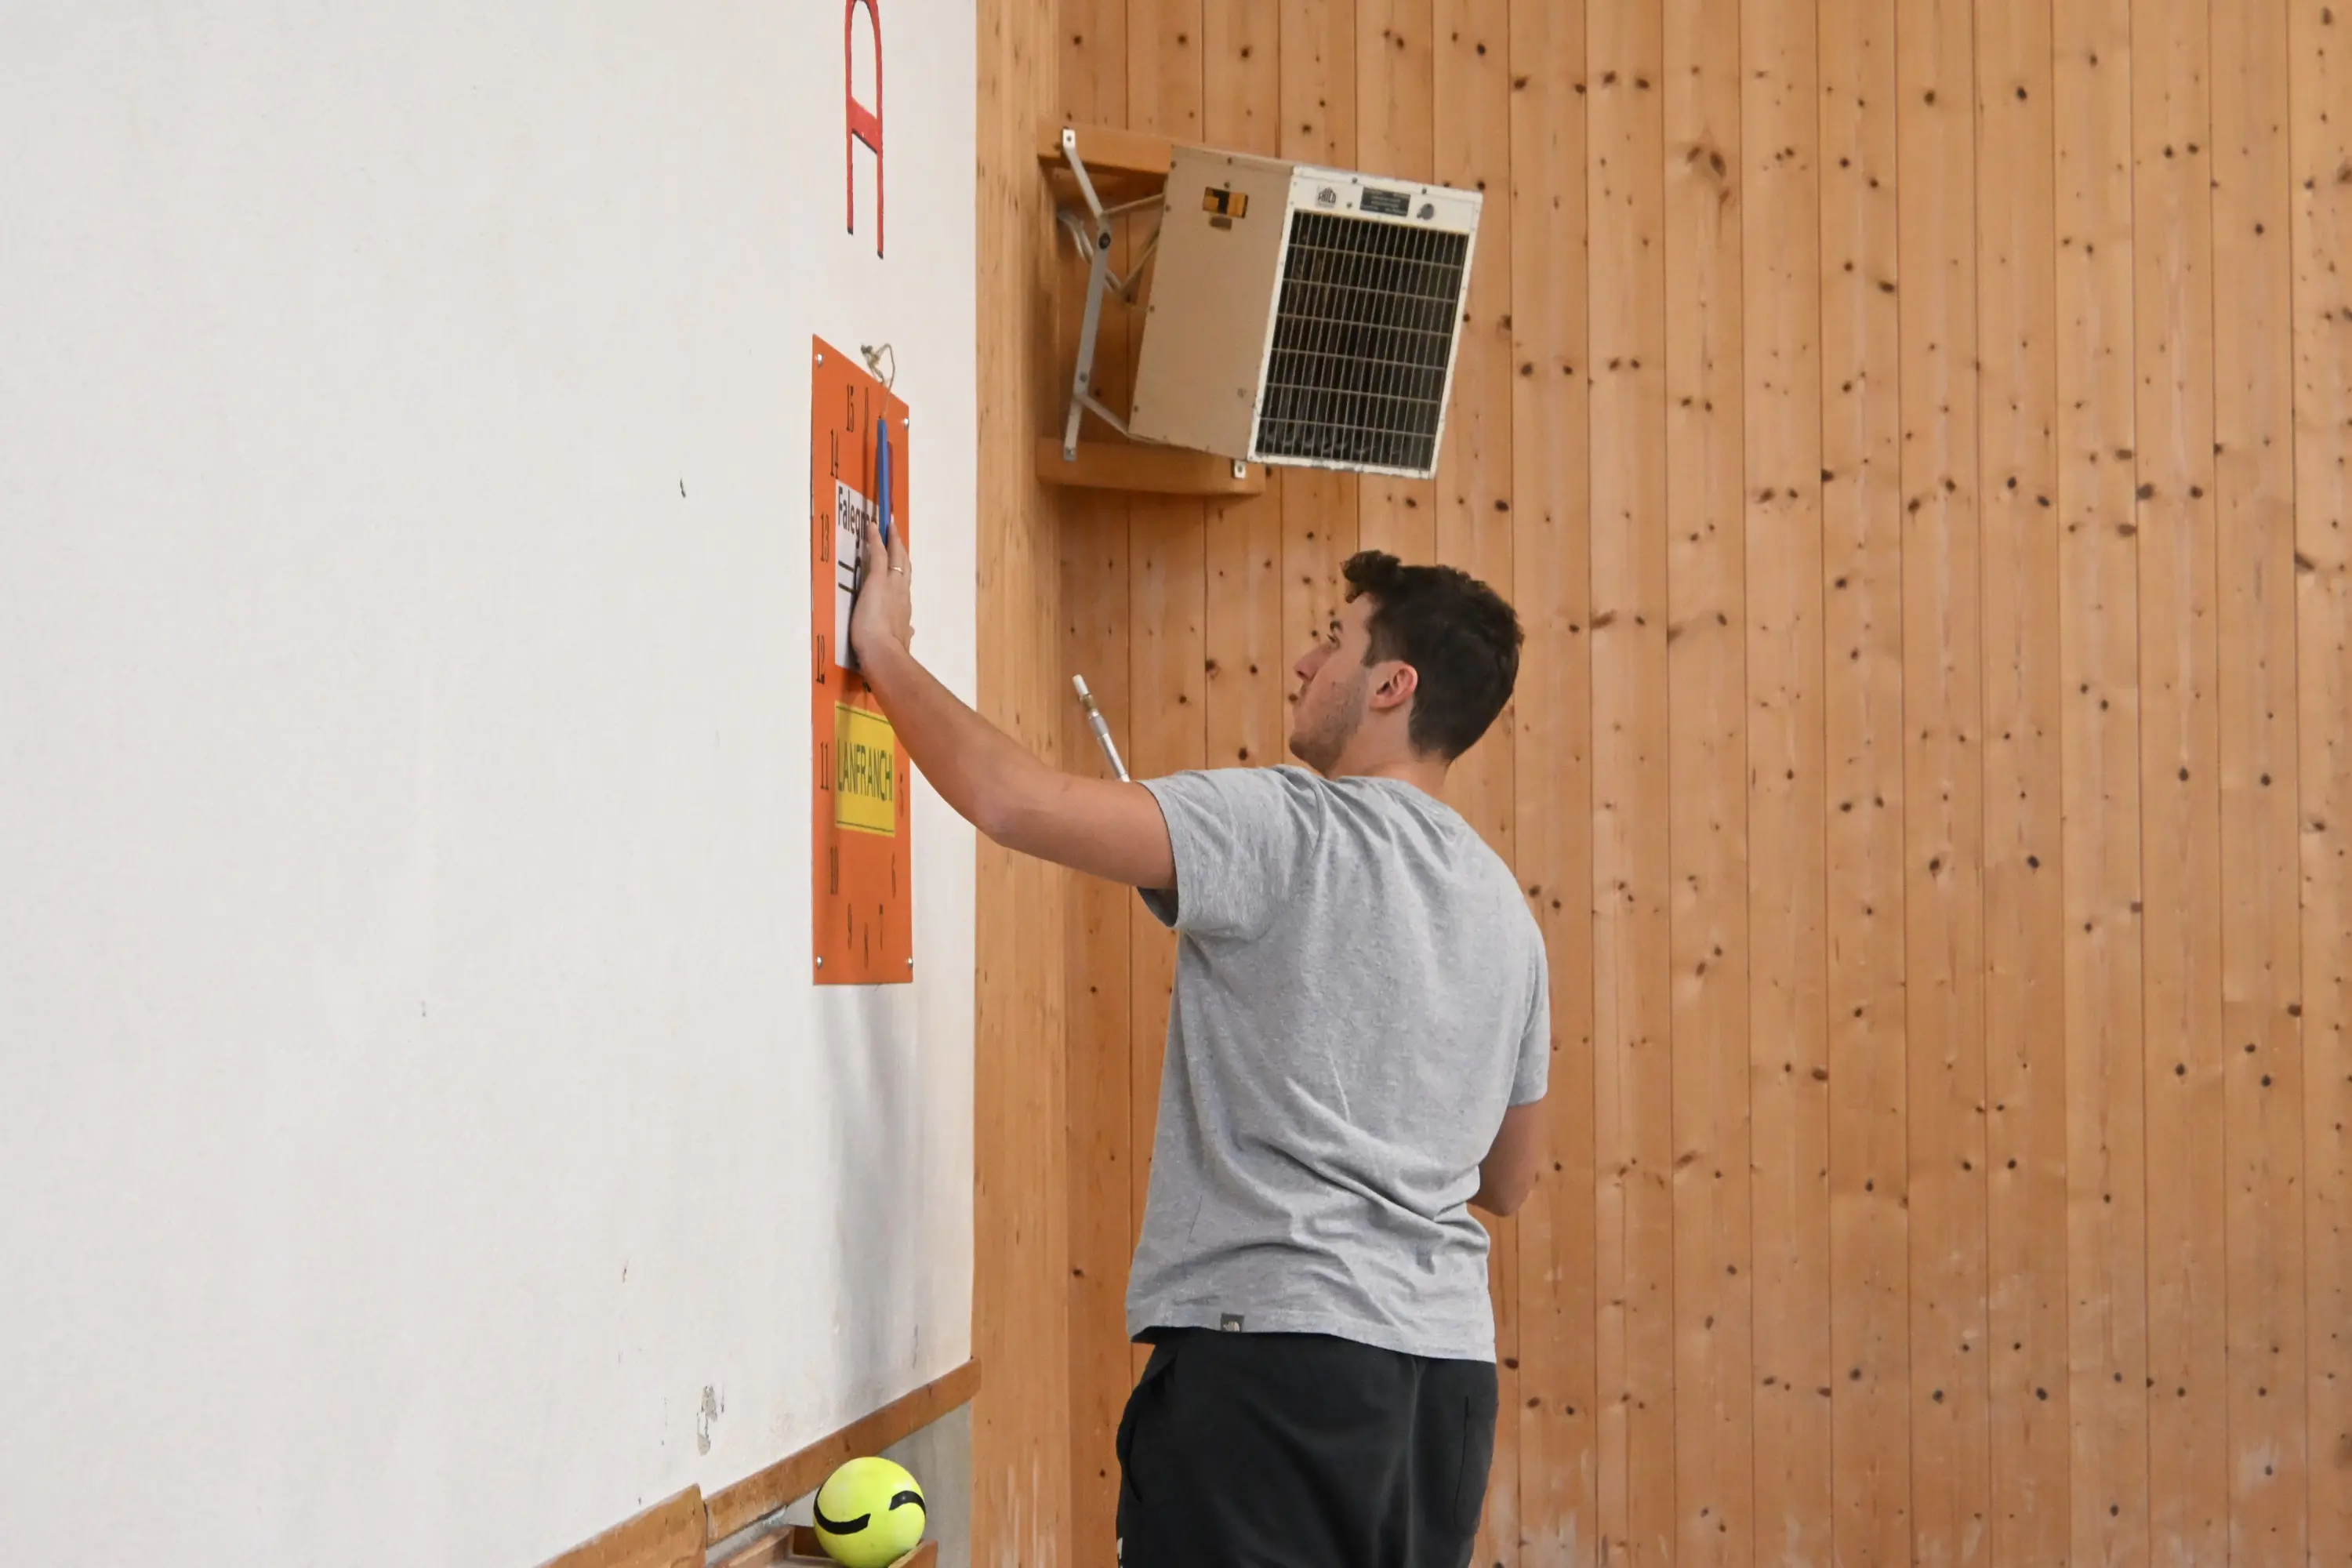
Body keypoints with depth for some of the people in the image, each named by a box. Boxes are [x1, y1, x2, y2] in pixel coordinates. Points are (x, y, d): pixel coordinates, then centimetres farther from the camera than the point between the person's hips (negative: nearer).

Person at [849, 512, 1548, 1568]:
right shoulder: (1503, 908, 16)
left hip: (1275, 1338, -8)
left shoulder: (1284, 830, -8)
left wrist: (886, 652, -1)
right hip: (1448, 1363, 8)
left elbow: (1013, 799, -16)